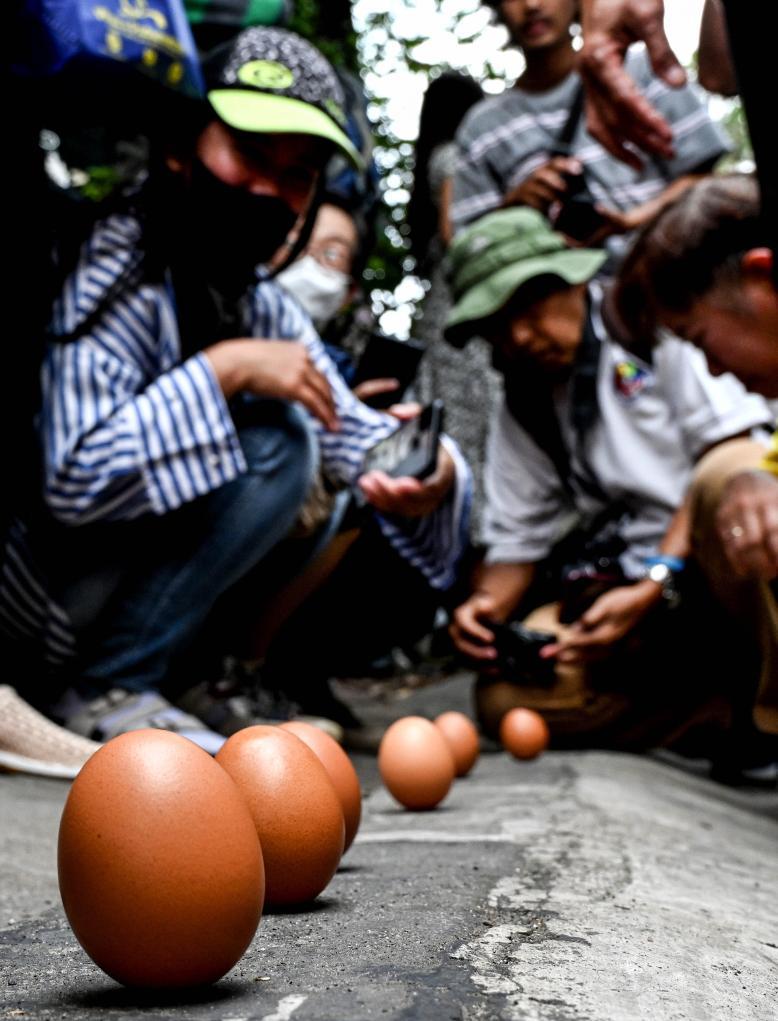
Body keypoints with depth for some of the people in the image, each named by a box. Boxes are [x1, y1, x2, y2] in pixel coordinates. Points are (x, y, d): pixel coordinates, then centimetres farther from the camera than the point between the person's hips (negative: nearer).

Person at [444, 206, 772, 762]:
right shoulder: (524, 409, 16)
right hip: (636, 579, 5)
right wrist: (488, 603, -9)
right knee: (507, 695, -17)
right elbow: (517, 541, 15)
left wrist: (653, 587, -20)